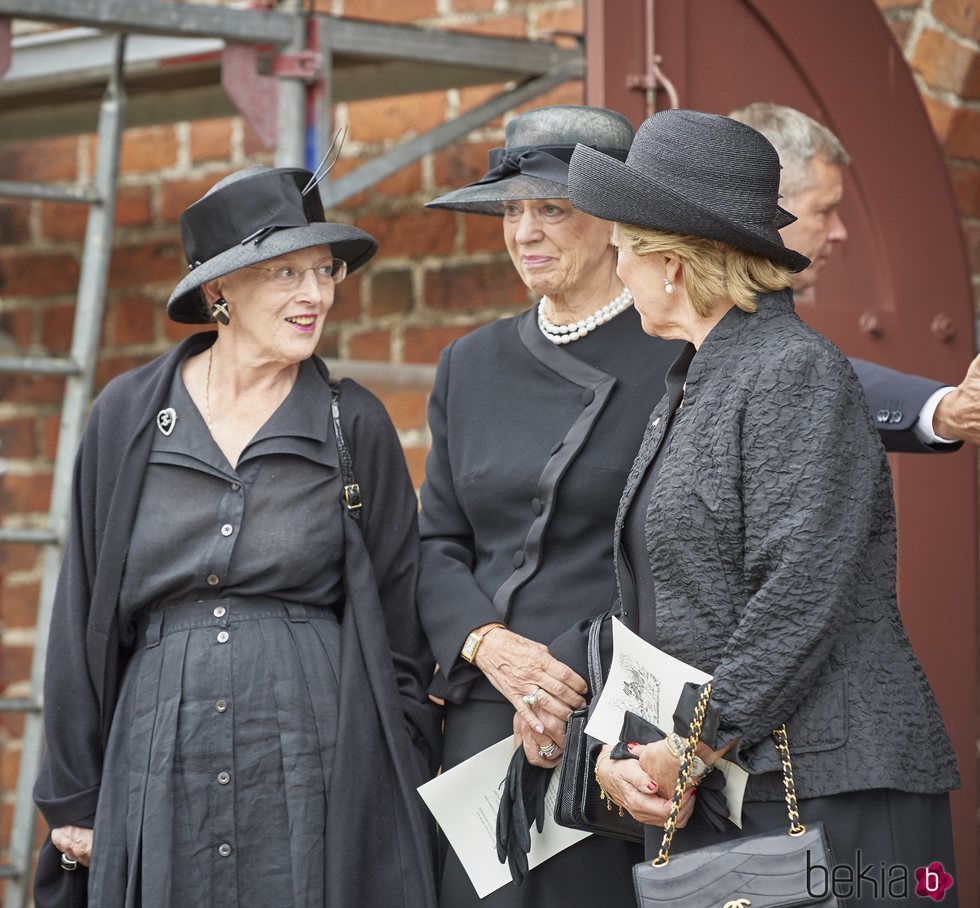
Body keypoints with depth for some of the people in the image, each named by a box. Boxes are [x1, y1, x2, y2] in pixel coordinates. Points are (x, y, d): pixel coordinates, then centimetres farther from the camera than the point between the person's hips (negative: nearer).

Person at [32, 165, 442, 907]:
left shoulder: (355, 426, 4)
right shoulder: (129, 416, 6)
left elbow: (401, 626, 7)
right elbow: (83, 615, 9)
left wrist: (406, 789, 1)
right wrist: (75, 798, 7)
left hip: (320, 778, -1)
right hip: (162, 772, 1)